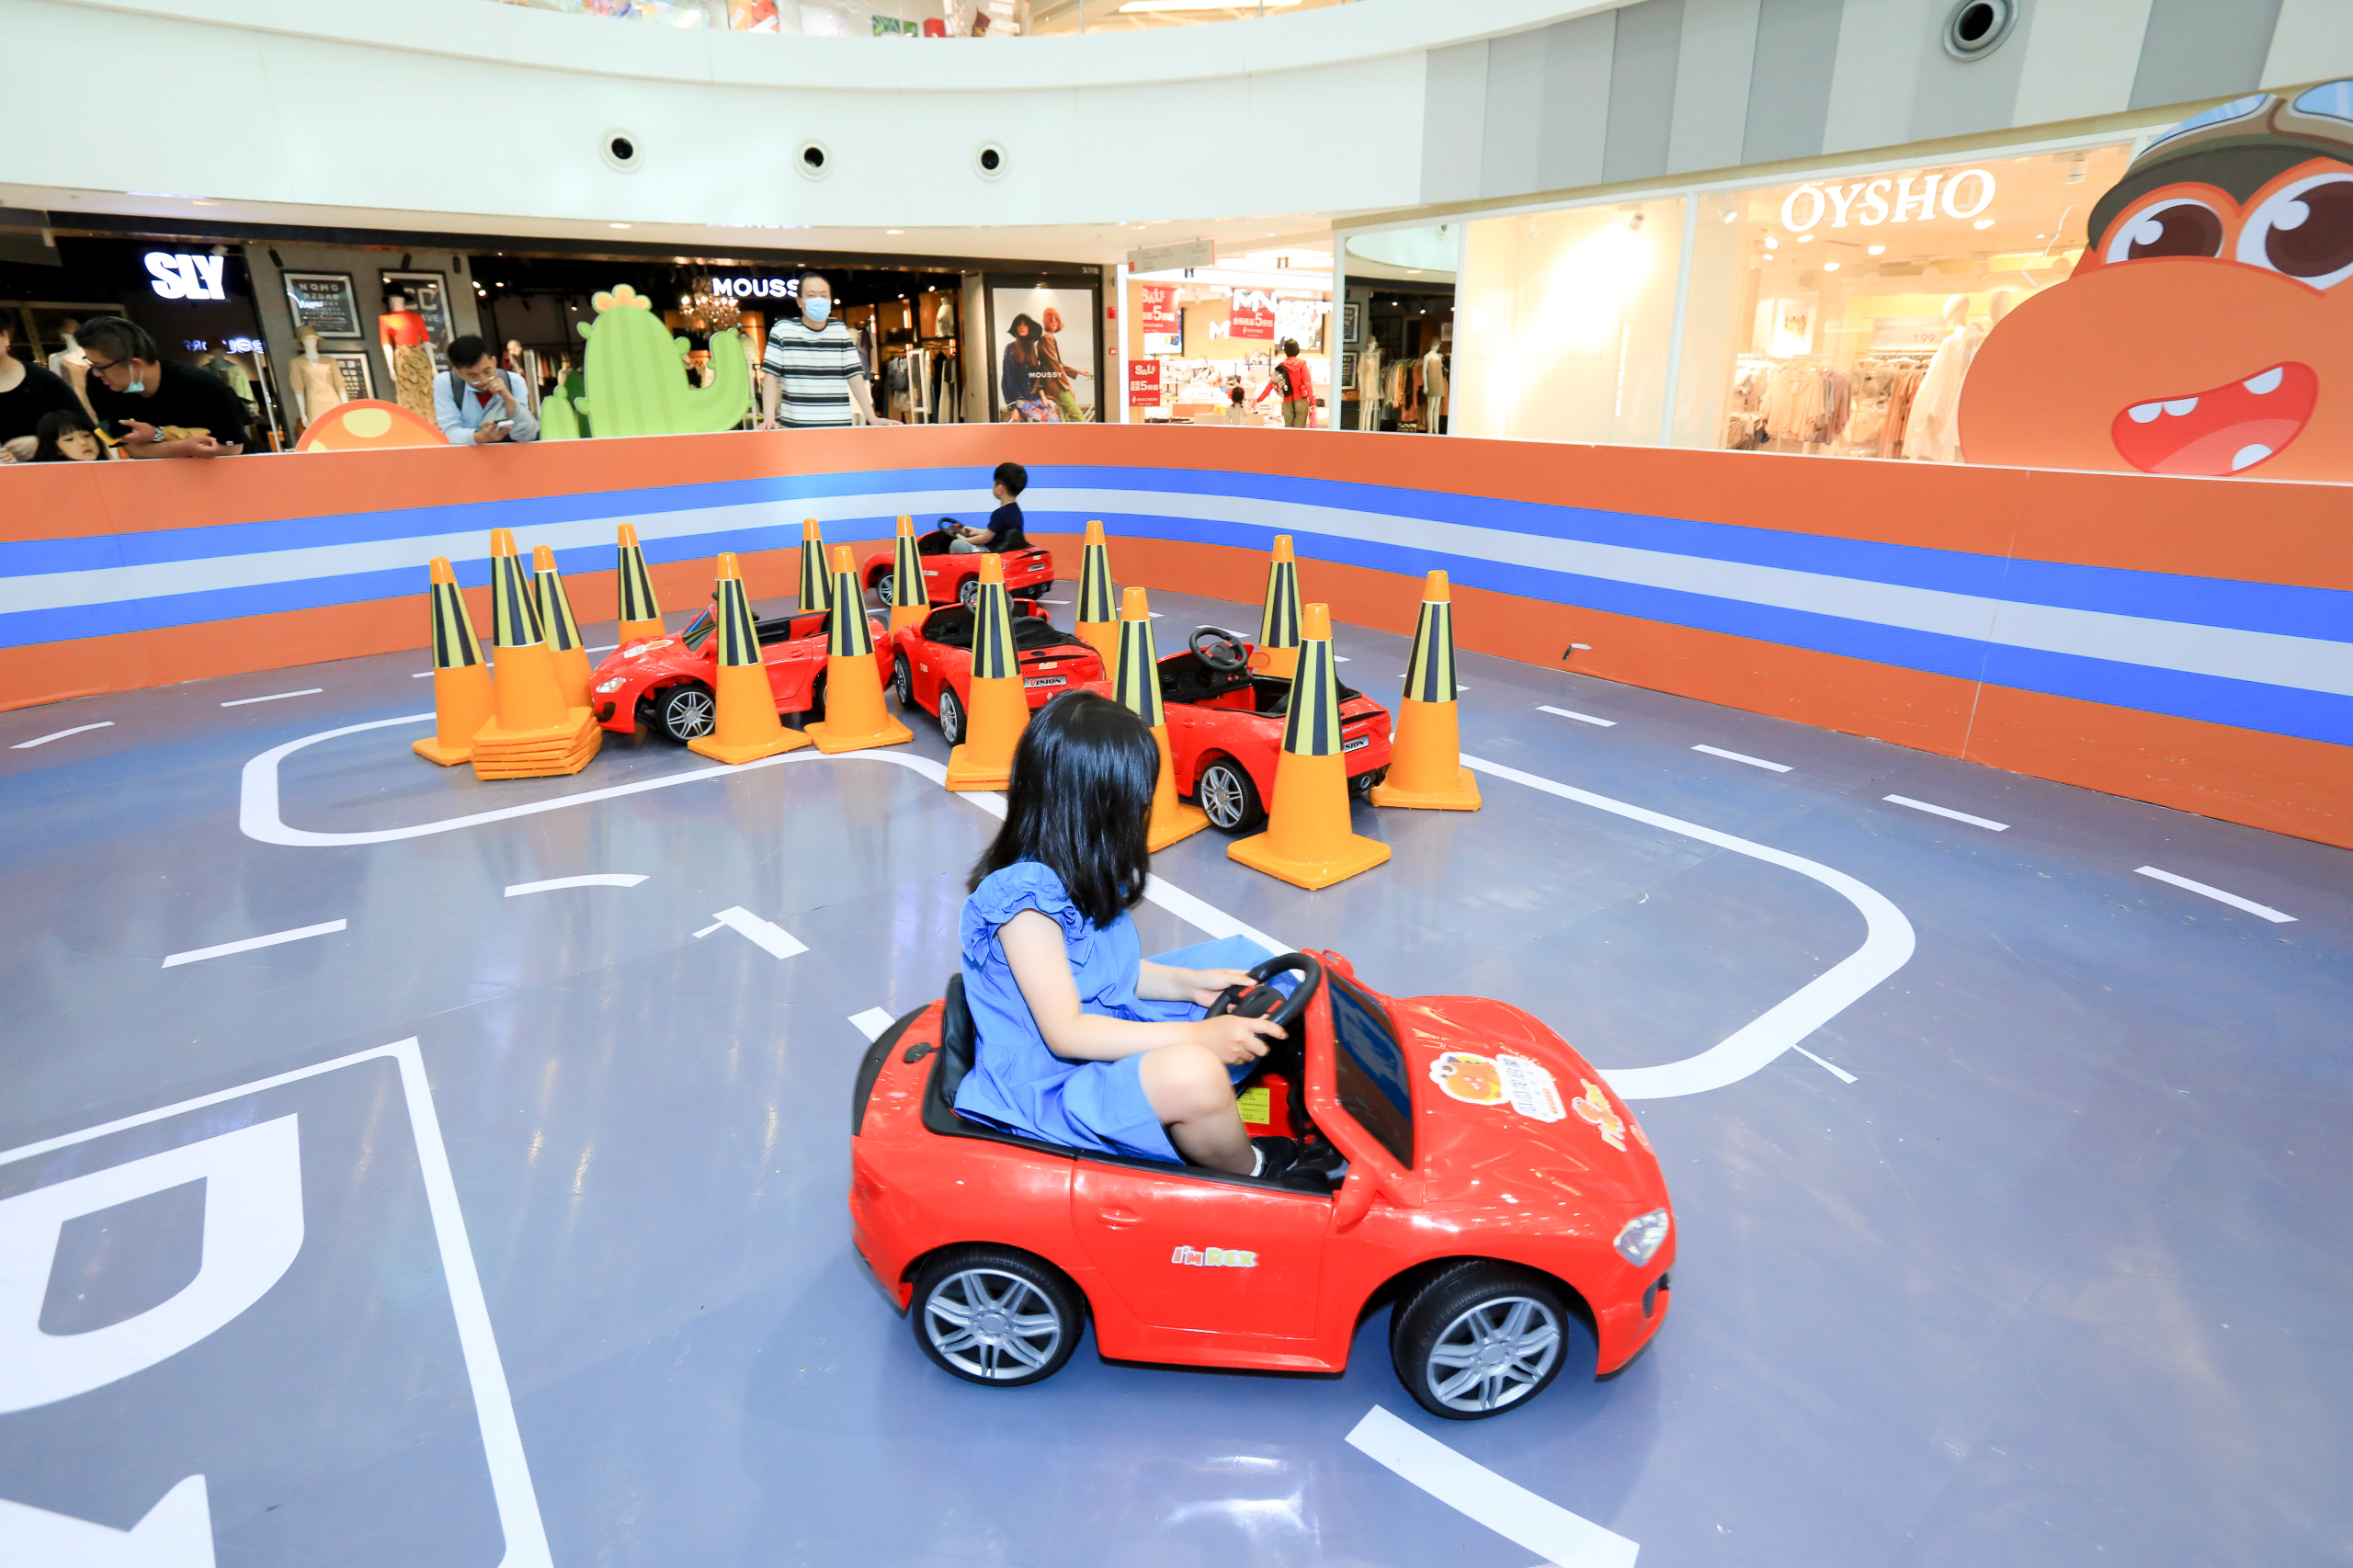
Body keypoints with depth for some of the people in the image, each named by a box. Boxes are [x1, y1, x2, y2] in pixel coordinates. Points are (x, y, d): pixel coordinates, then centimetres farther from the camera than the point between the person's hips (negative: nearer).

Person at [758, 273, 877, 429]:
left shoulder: (840, 331, 8)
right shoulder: (782, 330, 2)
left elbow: (854, 376, 6)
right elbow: (771, 376, 0)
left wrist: (872, 419, -3)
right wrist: (769, 418, -13)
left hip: (839, 427, 2)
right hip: (795, 428, -2)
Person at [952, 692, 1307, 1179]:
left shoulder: (1079, 873, 4)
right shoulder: (1026, 899, -24)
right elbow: (1065, 1033, -24)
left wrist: (1188, 983, 3)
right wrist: (1195, 1037, -26)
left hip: (1104, 1041, 10)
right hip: (1049, 1095, -9)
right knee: (1192, 1074, -33)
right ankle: (1250, 1176, -1)